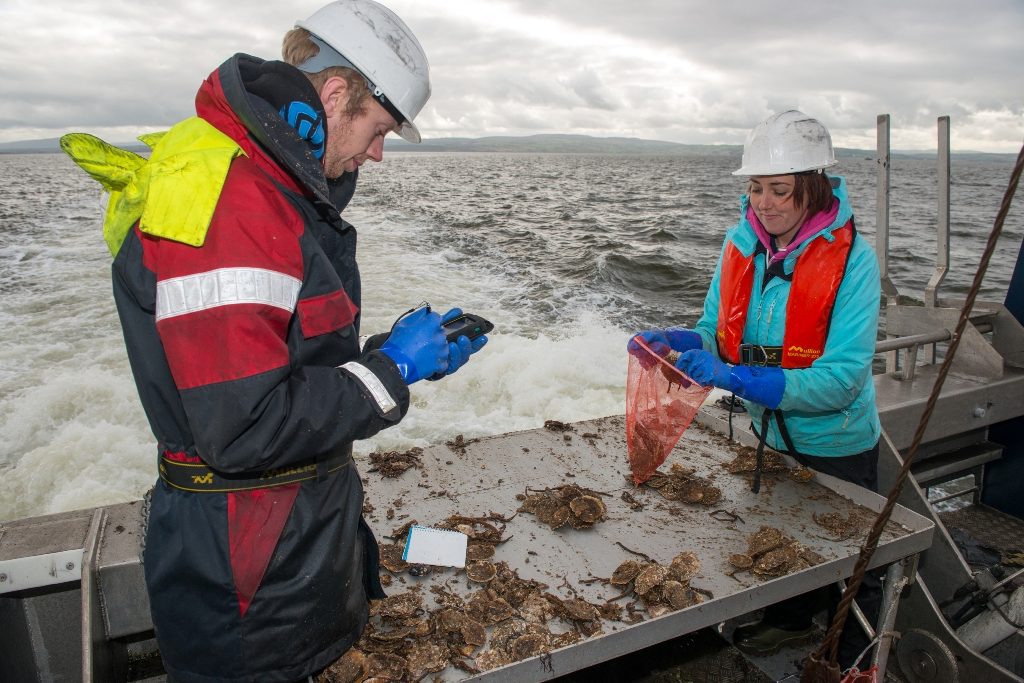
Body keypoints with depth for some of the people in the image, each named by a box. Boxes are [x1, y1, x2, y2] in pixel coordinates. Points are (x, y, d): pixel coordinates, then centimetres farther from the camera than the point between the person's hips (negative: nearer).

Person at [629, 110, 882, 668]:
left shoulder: (852, 259, -25)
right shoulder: (740, 245, -10)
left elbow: (841, 378, -31)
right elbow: (717, 333, -4)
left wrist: (735, 377, -42)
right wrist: (673, 341, -25)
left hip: (836, 445, -4)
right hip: (769, 432, 5)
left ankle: (854, 658, 46)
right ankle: (792, 619, 55)